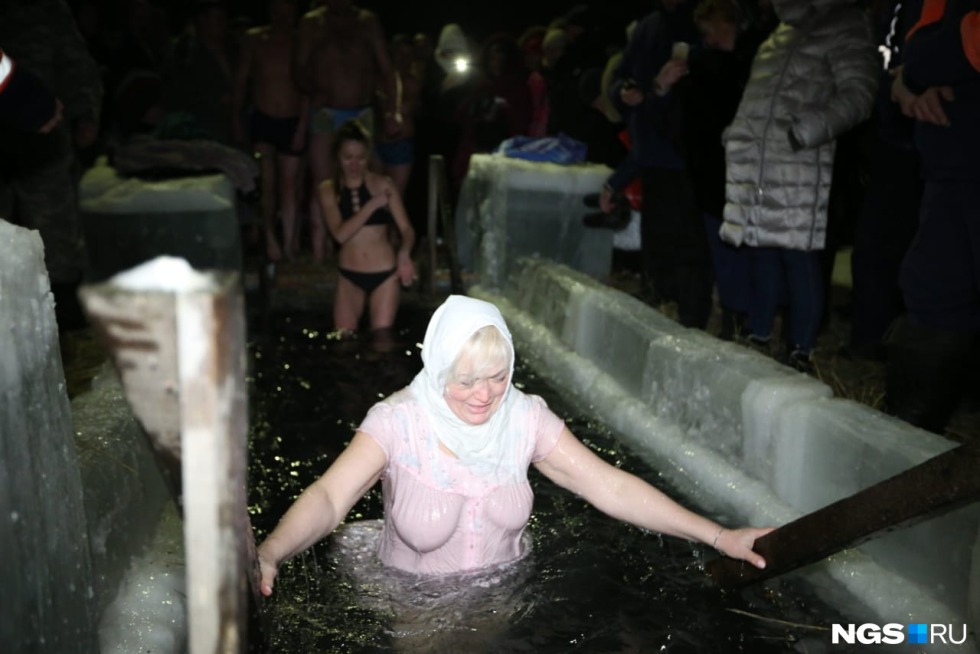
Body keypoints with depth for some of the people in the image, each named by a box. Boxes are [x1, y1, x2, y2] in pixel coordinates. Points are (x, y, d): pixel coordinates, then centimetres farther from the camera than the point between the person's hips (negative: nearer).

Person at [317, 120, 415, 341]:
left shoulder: (383, 185, -4)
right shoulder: (329, 189, -1)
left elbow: (406, 229, -9)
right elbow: (340, 233, -15)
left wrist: (404, 254, -31)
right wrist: (372, 205, -22)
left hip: (384, 273, -1)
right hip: (349, 275, 2)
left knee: (382, 339, 2)